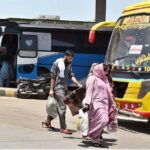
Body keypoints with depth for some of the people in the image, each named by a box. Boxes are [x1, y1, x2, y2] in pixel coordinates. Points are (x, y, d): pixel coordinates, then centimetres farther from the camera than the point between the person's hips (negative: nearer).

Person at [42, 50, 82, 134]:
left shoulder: (69, 65, 12)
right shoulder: (57, 63, -8)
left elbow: (71, 76, 9)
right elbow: (53, 77, -8)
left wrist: (78, 84, -7)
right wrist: (51, 89, -10)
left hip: (65, 88, 7)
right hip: (58, 87, -7)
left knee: (57, 106, 15)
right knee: (62, 107, -11)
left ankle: (48, 121, 32)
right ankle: (63, 128, -8)